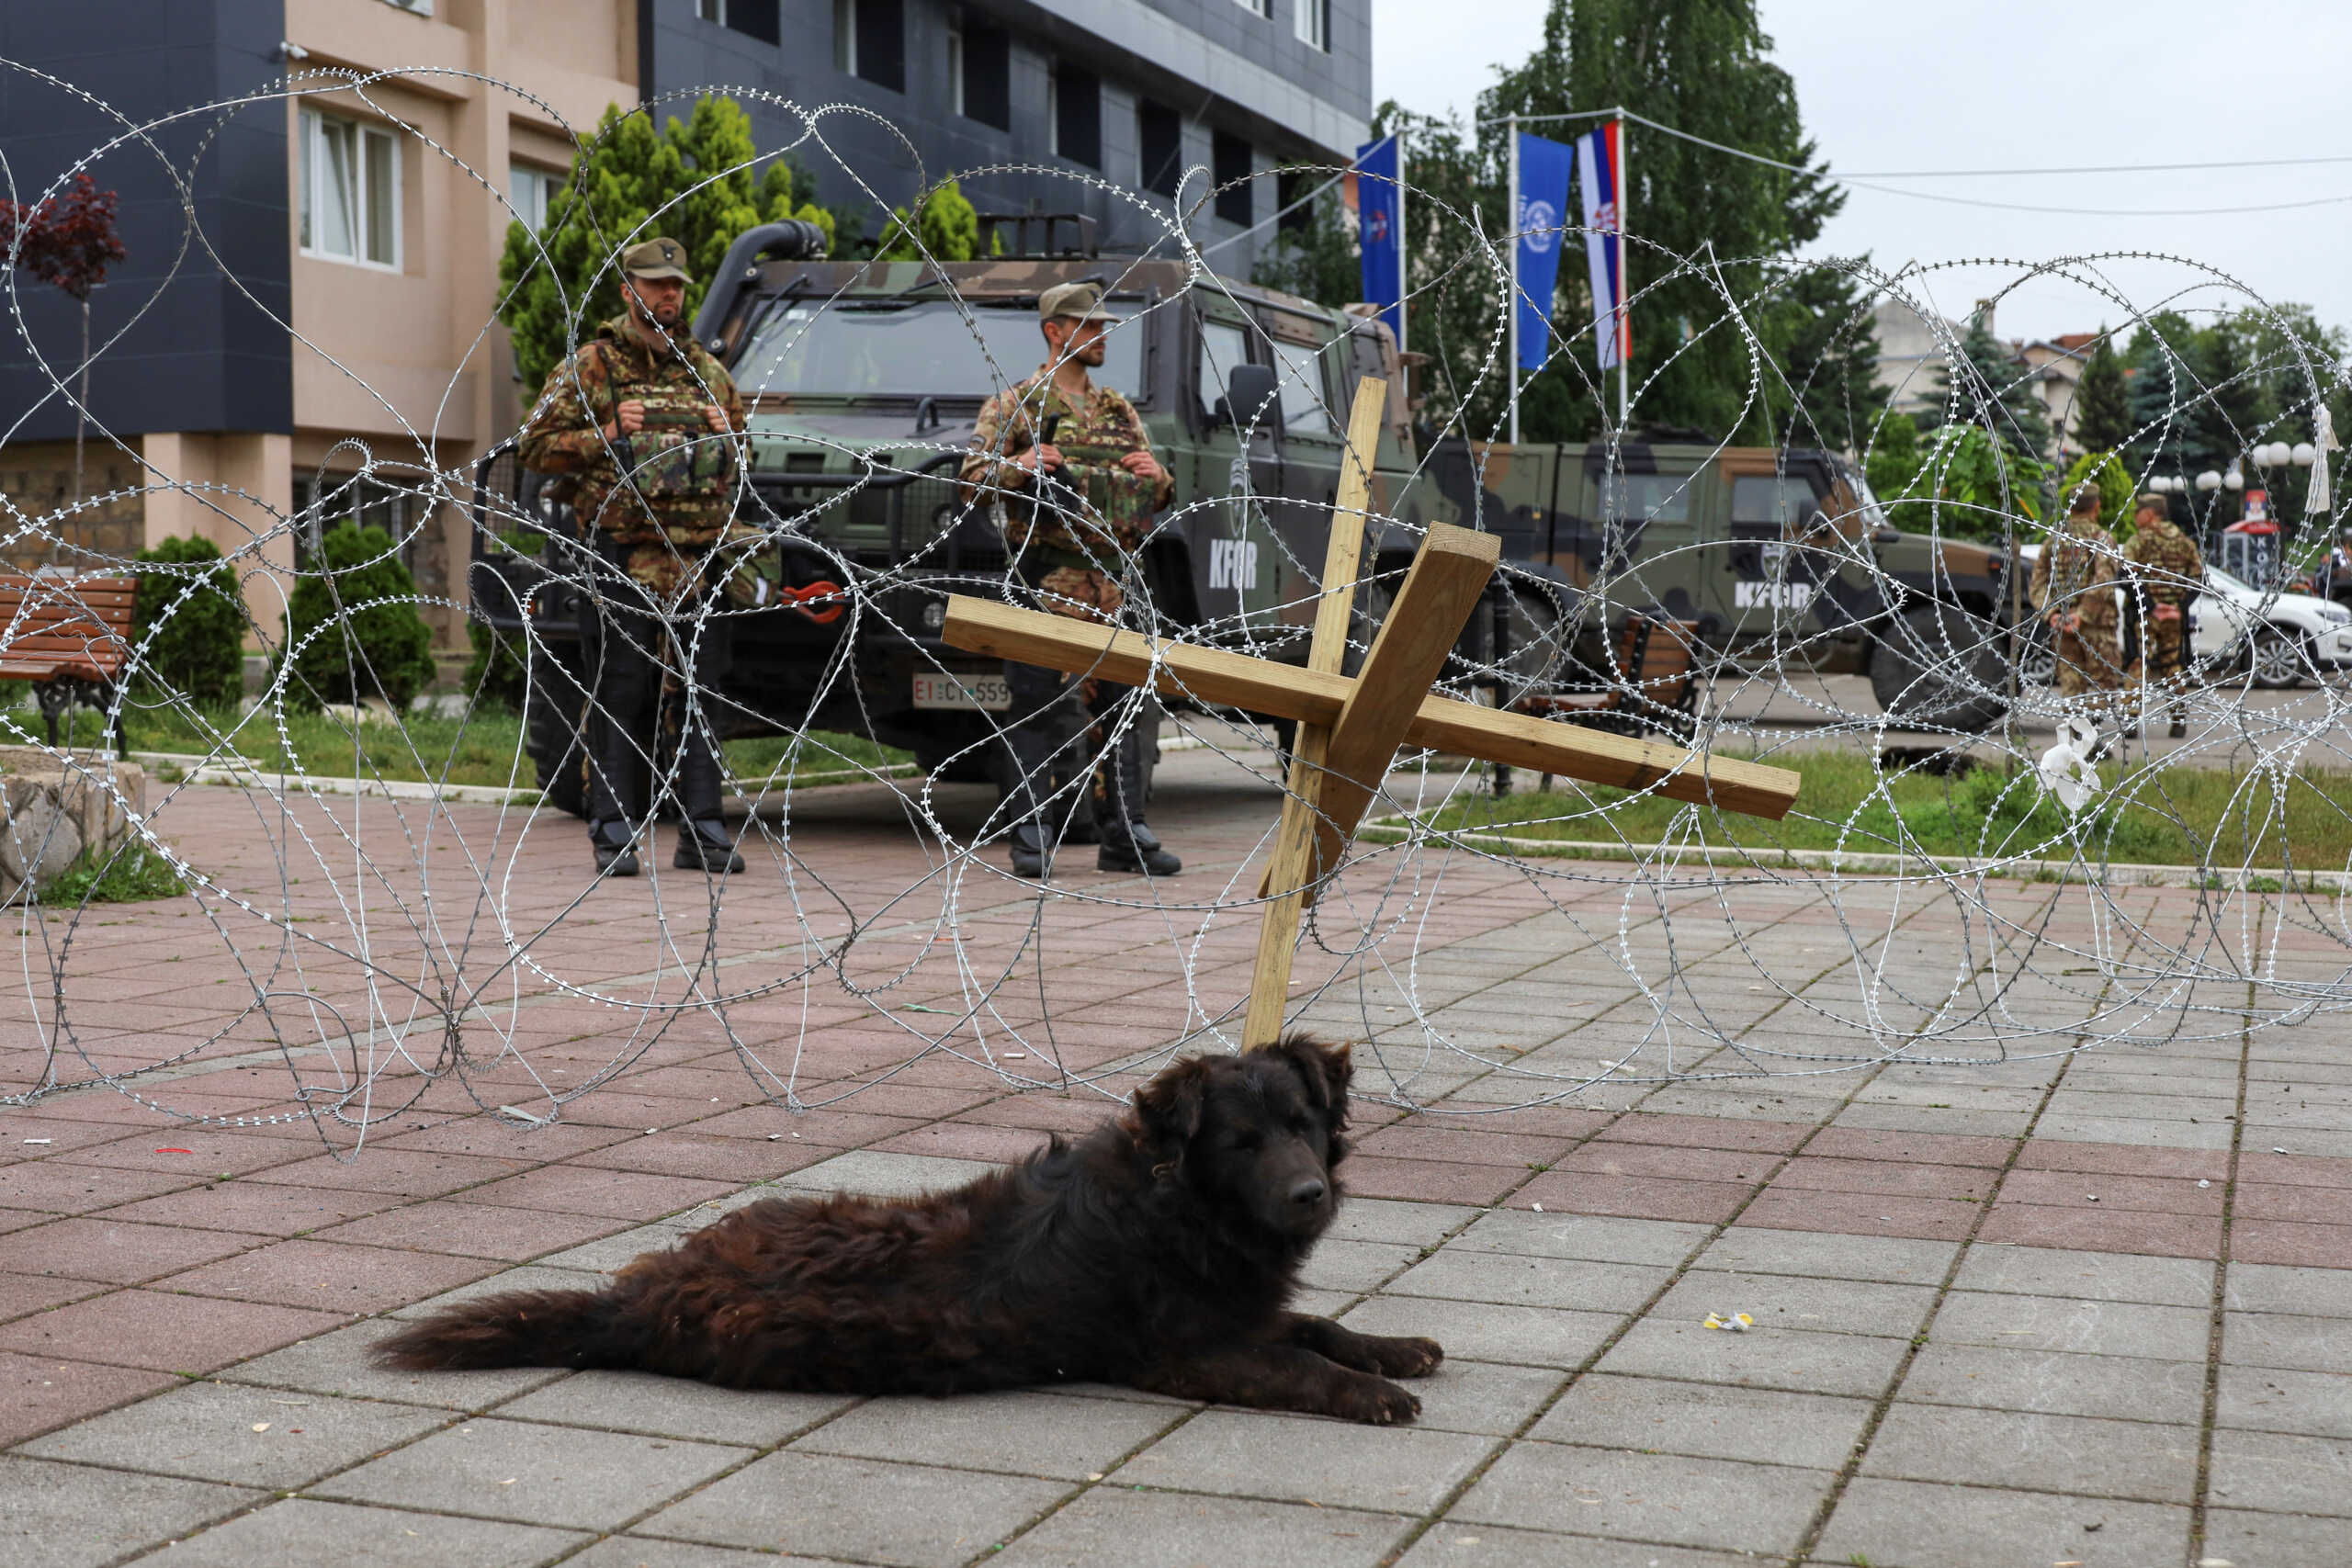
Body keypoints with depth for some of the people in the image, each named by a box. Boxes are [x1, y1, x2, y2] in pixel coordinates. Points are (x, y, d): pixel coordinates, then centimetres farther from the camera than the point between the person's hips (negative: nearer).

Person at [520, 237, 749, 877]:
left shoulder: (708, 372, 18)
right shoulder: (589, 367, 4)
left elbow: (742, 457, 27)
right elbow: (536, 446, 3)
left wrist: (724, 441, 4)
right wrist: (606, 437, -10)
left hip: (698, 560, 4)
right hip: (621, 556, -4)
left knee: (696, 695, 5)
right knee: (620, 697, -2)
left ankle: (702, 831, 9)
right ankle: (614, 832, 4)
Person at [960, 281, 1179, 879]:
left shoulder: (1119, 411, 19)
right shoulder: (1015, 404, 4)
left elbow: (1158, 495, 21)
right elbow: (974, 478, -5)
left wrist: (1155, 476, -2)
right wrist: (1020, 466, -23)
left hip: (1109, 582, 5)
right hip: (1044, 578, -5)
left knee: (1116, 706, 6)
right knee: (1037, 709, -5)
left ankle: (1123, 836, 11)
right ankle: (1032, 839, -1)